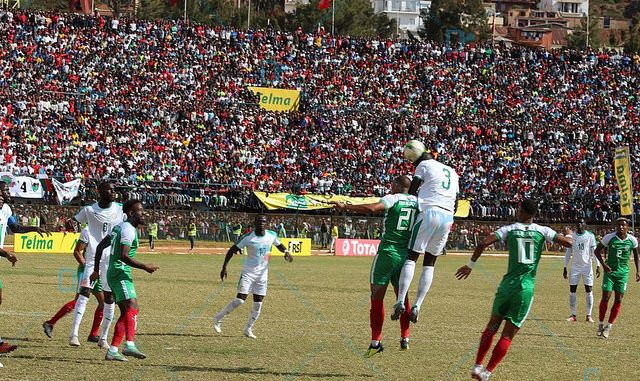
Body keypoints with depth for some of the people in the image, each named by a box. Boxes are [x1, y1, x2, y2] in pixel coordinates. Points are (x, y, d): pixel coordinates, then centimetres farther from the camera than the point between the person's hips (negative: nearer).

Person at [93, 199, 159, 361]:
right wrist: (145, 267, -18)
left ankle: (112, 351, 9)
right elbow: (124, 256, -24)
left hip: (113, 273, 10)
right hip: (121, 273, -10)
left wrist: (96, 270, 30)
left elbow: (100, 246, 25)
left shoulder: (119, 227, 19)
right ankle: (130, 345, -39)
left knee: (126, 313, 11)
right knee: (132, 306, -23)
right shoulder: (129, 229, -13)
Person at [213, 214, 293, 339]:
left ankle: (248, 329, 14)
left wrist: (286, 252, -2)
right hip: (248, 272, -4)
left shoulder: (272, 235, 0)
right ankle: (218, 318, 3)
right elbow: (232, 250, -7)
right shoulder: (248, 238, -13)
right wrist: (224, 267, -14)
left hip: (263, 274, 4)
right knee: (240, 299, -13)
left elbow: (279, 245, 20)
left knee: (258, 303, 2)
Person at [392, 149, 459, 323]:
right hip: (447, 217, 5)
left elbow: (411, 191, 5)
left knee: (411, 257, -4)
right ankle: (417, 306, 0)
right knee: (430, 263, 9)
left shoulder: (425, 165, 9)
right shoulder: (452, 173, 27)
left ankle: (400, 301, -18)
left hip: (429, 212, -5)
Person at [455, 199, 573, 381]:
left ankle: (477, 366, 20)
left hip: (507, 286, 1)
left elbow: (482, 244, -10)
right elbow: (570, 243, -1)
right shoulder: (542, 231, 0)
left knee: (492, 326, 20)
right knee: (508, 335, 4)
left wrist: (470, 265, 3)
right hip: (526, 289, -1)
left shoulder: (509, 229, 0)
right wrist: (569, 235, 24)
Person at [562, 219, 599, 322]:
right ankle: (573, 315, 6)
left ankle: (589, 315, 2)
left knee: (589, 290, -3)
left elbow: (594, 252, -1)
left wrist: (598, 266, -10)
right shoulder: (572, 235, 5)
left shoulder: (590, 236, -1)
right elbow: (568, 252, 10)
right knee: (572, 290, -1)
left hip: (587, 266, -2)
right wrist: (565, 268, 7)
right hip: (575, 267, 2)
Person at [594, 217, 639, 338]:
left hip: (623, 272, 2)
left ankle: (609, 327, 9)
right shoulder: (609, 237, -9)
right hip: (610, 271, -2)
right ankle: (601, 324, 9)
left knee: (618, 300, 0)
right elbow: (597, 251, 2)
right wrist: (603, 264, -12)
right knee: (606, 297, -7)